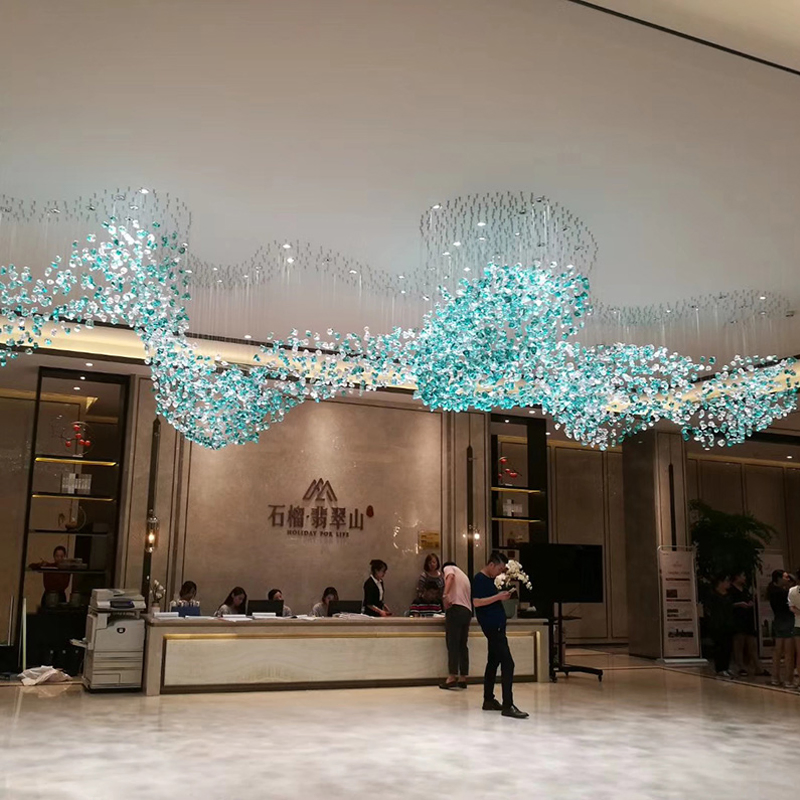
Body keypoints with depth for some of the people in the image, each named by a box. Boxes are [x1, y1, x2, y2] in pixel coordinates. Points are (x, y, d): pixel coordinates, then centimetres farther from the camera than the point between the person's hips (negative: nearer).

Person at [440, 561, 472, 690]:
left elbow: (450, 577, -14)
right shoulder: (464, 576, 33)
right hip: (467, 611, 7)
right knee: (463, 645, 8)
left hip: (455, 608, -7)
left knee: (452, 644, -8)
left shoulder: (448, 568, 11)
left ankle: (452, 677, -12)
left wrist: (445, 595, -25)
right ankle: (463, 678, 7)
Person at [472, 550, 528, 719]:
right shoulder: (479, 579, -13)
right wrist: (498, 597, -22)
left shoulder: (491, 579, 15)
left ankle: (489, 700, 22)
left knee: (493, 662, 14)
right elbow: (477, 602, -22)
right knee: (507, 663, -13)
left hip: (497, 625, 10)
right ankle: (508, 706, -13)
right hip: (492, 626, -10)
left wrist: (504, 595, 11)